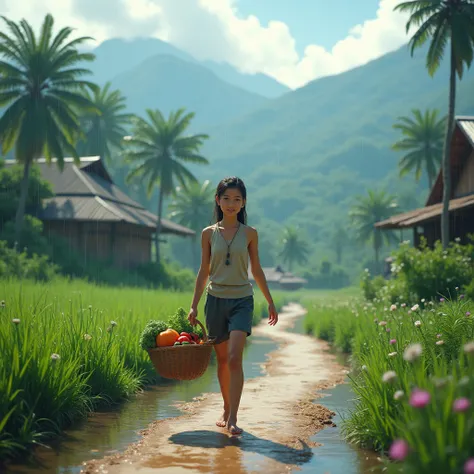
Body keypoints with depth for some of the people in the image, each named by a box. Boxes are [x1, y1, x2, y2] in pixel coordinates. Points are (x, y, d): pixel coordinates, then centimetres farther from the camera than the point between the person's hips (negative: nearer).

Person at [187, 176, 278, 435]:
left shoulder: (249, 234, 2)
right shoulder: (208, 233, 4)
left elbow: (256, 270, 11)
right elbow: (204, 271, 9)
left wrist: (270, 302, 14)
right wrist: (194, 305, 6)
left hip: (241, 301, -2)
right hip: (215, 300, 2)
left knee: (235, 359, -15)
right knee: (222, 360, 10)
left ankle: (232, 419, -15)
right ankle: (226, 410, 27)